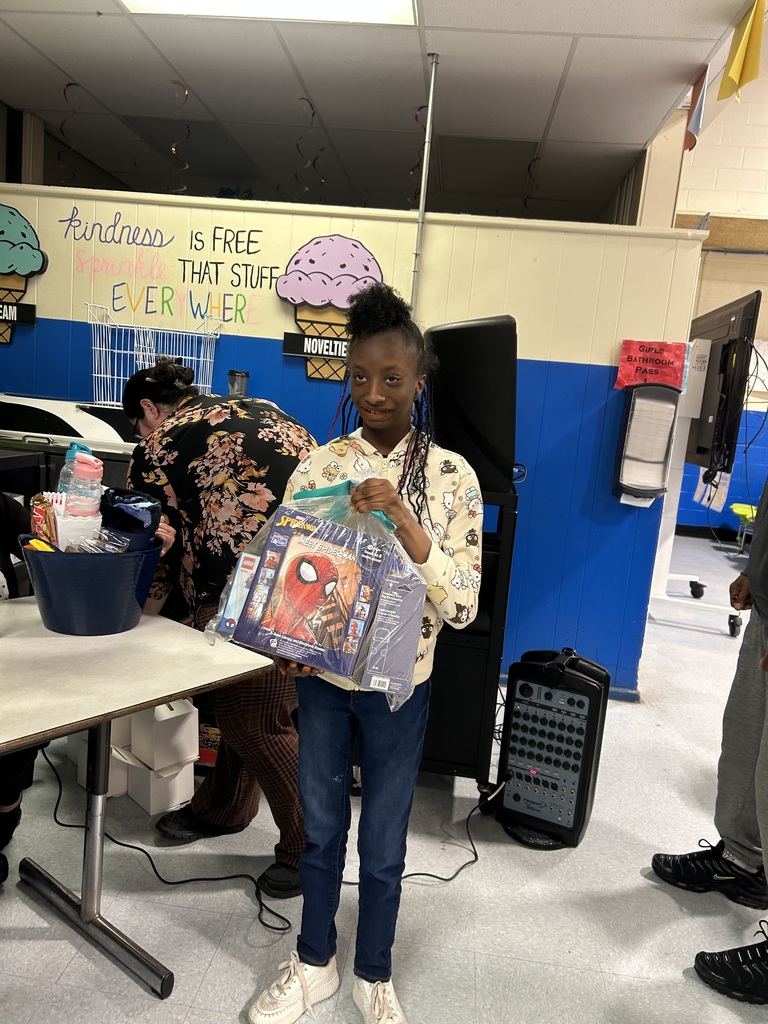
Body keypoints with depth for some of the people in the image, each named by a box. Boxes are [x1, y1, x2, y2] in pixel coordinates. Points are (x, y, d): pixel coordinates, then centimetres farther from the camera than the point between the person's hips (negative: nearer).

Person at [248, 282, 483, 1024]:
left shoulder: (451, 475, -11)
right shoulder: (319, 465, -5)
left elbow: (461, 605, -16)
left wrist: (405, 521, -29)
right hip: (320, 676, 2)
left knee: (383, 844, 16)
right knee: (321, 827, 20)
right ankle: (313, 963, 45)